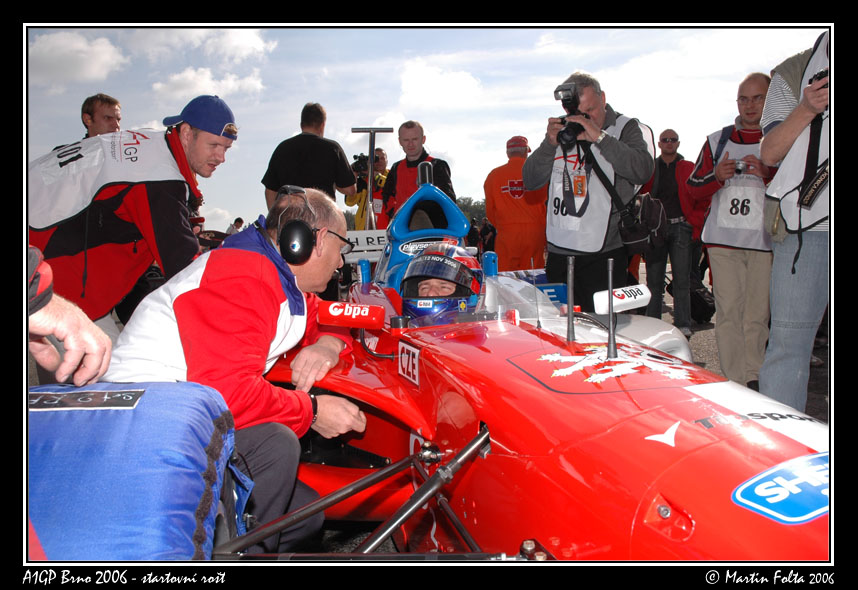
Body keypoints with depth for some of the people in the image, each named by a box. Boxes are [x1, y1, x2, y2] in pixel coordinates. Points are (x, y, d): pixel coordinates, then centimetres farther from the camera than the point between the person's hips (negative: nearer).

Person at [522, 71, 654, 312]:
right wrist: (550, 143, -7)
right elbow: (530, 181, 8)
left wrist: (599, 137, -18)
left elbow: (642, 170, -16)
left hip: (604, 253, -4)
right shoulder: (561, 132, 15)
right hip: (559, 252, 4)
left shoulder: (628, 128, 4)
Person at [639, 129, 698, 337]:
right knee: (654, 279, 3)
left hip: (681, 228, -1)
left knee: (681, 279, -2)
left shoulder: (688, 168, 11)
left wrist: (696, 226, -5)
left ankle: (683, 325, 1)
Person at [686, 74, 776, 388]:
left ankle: (753, 383, 10)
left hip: (765, 243, -1)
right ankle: (734, 386, 3)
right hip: (723, 240, 2)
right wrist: (717, 177, -6)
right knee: (728, 314, -1)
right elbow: (693, 189, 14)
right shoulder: (717, 140, 15)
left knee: (757, 317, 0)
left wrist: (767, 174, -15)